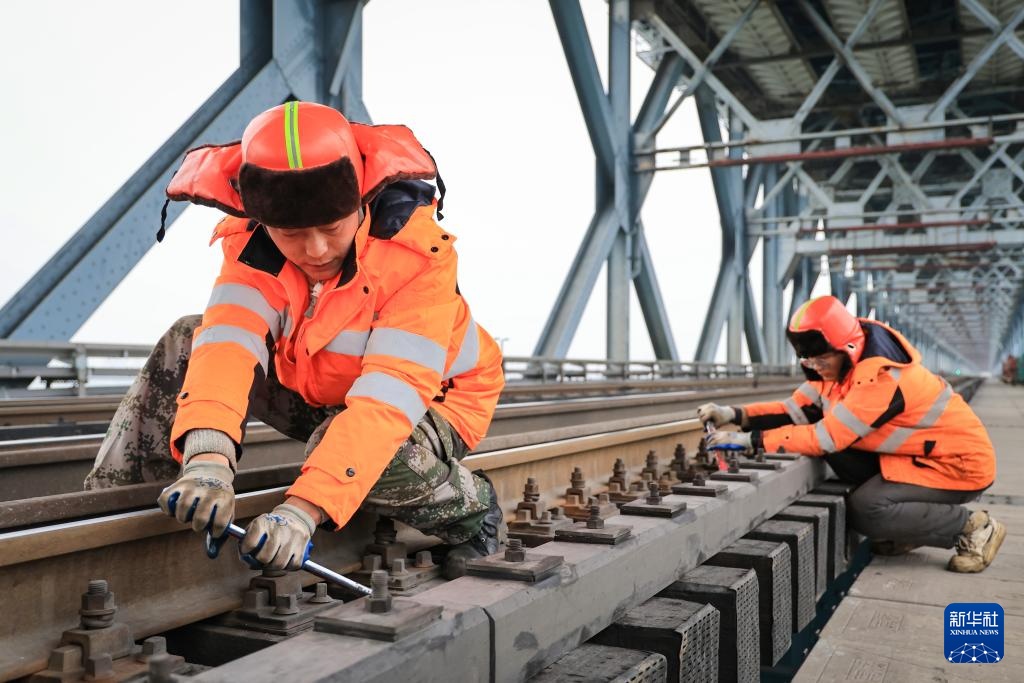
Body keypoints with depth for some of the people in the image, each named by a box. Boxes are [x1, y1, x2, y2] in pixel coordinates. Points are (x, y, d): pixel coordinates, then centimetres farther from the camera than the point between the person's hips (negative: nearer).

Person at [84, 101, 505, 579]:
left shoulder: (419, 255, -32)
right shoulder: (254, 245, -19)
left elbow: (389, 395, -39)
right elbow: (228, 340, -35)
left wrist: (305, 508, -49)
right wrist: (207, 454, -54)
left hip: (431, 401, -4)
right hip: (315, 395, 4)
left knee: (363, 448, -38)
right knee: (186, 343, -12)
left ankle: (471, 508, -7)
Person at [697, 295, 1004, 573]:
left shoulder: (879, 376, -31)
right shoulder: (840, 364, -4)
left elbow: (826, 437, -32)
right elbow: (798, 409, -6)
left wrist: (747, 439, -32)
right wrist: (734, 414, -19)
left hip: (960, 462, -9)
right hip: (915, 454, 9)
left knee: (864, 510, -23)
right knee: (838, 452, -10)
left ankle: (973, 526, -4)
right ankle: (904, 527, 5)